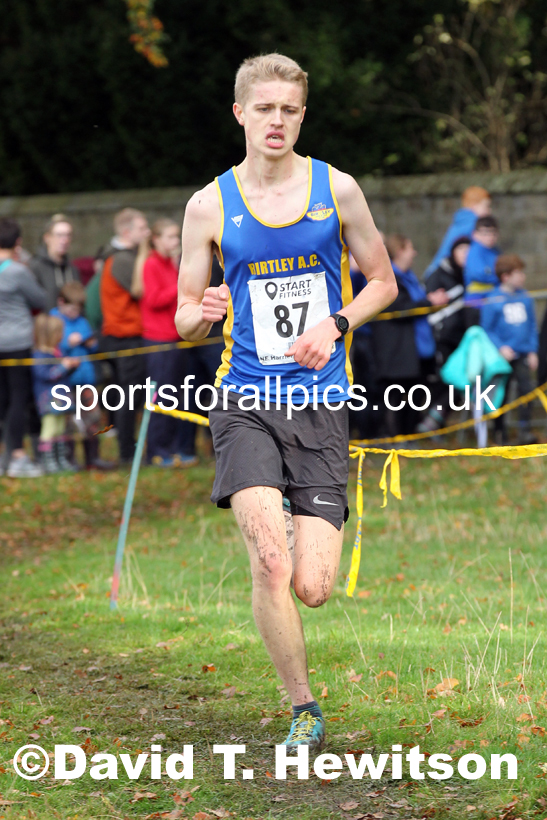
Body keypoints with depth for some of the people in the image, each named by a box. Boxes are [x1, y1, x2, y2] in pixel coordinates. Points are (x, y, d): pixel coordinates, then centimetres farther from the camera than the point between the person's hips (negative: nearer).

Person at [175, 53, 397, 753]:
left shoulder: (336, 189, 4)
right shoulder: (209, 205, 4)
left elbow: (382, 281, 14)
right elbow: (184, 321, 10)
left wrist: (335, 324, -5)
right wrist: (200, 314, -14)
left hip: (321, 405, 1)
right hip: (245, 403, 0)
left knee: (313, 589, -8)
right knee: (271, 564, -20)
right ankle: (304, 710, -2)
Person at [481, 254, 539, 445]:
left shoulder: (525, 298, 6)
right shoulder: (493, 301, -9)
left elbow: (532, 326, 14)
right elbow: (486, 329, -5)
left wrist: (532, 351, 7)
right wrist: (501, 347, -15)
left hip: (522, 355, 3)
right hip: (503, 355, -3)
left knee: (526, 388, -10)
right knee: (501, 394, 5)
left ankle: (524, 430, -6)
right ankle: (500, 432, 18)